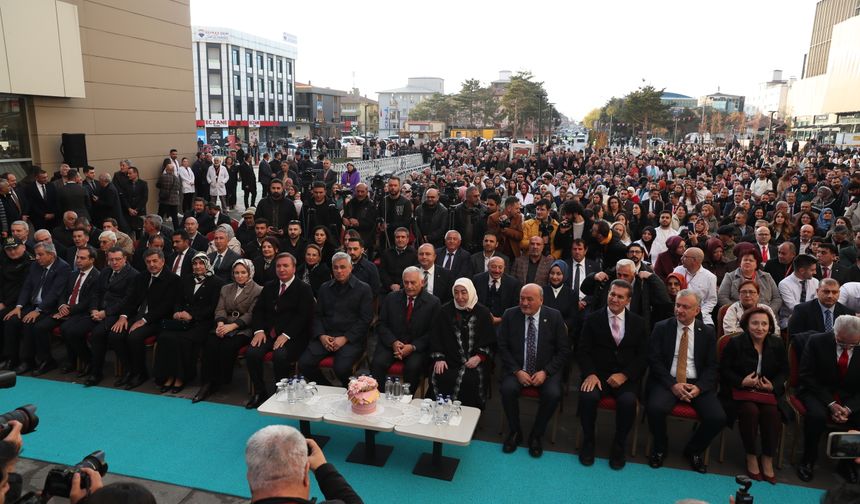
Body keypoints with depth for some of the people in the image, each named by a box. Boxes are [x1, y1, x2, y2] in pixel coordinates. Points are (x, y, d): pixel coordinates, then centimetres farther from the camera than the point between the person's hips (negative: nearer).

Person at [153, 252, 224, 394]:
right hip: (184, 320, 5)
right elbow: (179, 301, 19)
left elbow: (213, 308, -6)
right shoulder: (186, 280, 22)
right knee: (164, 337, -23)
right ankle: (169, 376, -16)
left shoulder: (216, 282, 2)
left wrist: (192, 315, -13)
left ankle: (181, 378, -14)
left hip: (202, 322, -5)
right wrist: (178, 312, -3)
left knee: (184, 340, -30)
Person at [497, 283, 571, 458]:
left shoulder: (554, 317, -3)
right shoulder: (510, 315, -1)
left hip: (546, 370, 0)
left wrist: (545, 372, -13)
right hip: (517, 369, 1)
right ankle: (515, 432, -1)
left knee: (553, 394, -28)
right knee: (507, 389, -28)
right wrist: (517, 371, -13)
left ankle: (536, 435, -1)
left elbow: (564, 350, -1)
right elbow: (502, 347, 0)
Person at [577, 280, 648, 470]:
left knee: (628, 401, -30)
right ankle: (588, 442, -4)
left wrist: (624, 375, -11)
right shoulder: (593, 319, 5)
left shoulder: (638, 323, 8)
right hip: (598, 374, 0)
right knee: (587, 396, -30)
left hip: (626, 377, 0)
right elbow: (582, 350, 2)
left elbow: (643, 356, 4)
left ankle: (619, 447, -4)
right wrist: (590, 373, -15)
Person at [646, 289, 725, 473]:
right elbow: (654, 360, -2)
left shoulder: (707, 332, 7)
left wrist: (699, 387, -13)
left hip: (697, 384, 2)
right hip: (668, 381, -2)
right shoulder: (661, 328, 3)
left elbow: (711, 366, 4)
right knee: (655, 408, -30)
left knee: (718, 418, -22)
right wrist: (672, 385, -15)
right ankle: (660, 447, 3)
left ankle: (694, 450, 11)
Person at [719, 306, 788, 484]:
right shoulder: (735, 343, -5)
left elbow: (784, 371, 11)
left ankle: (768, 459, -10)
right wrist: (742, 381, -19)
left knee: (772, 413, -27)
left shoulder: (777, 344, 5)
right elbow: (724, 370, -3)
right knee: (750, 411, -31)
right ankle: (751, 457, -11)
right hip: (740, 390, -3)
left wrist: (773, 385, -7)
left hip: (769, 391, 3)